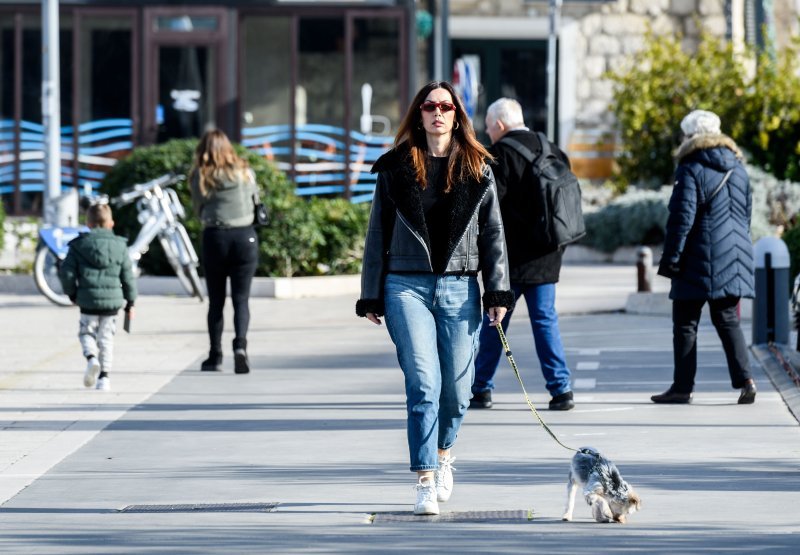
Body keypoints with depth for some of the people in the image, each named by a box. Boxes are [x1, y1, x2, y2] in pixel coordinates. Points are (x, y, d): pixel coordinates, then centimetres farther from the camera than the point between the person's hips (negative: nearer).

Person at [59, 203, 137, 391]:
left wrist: (71, 293, 12)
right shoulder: (119, 246, 5)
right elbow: (128, 277, 6)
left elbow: (66, 271, -4)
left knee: (87, 332, 13)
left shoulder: (79, 245, 1)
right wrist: (130, 302, 15)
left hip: (88, 300, -1)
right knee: (106, 338, 8)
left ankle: (91, 358, -17)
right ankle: (104, 377, 5)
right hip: (113, 300, 1)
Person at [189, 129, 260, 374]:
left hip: (214, 237, 0)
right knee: (241, 298, 1)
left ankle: (215, 356, 12)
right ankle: (240, 344, -21)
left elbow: (199, 211, 6)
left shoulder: (199, 177, -1)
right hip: (245, 237, 0)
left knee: (216, 300, 10)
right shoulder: (244, 172, 3)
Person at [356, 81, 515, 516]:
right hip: (407, 286, -1)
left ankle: (442, 454, 33)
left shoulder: (476, 170, 8)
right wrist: (371, 297, 6)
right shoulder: (395, 168, 6)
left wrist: (498, 292, -1)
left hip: (459, 288, 1)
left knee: (457, 386, 5)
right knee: (423, 383, -12)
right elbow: (378, 235, 9)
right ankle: (425, 480, -11)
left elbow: (493, 234, 8)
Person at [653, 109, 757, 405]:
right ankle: (744, 379, -5)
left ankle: (682, 386, 4)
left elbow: (682, 218, -14)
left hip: (700, 259, -6)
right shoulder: (738, 169, 11)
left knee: (685, 323, 2)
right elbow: (746, 214, 17)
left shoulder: (691, 171, -11)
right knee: (727, 320, 10)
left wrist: (671, 259, -10)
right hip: (734, 259, 6)